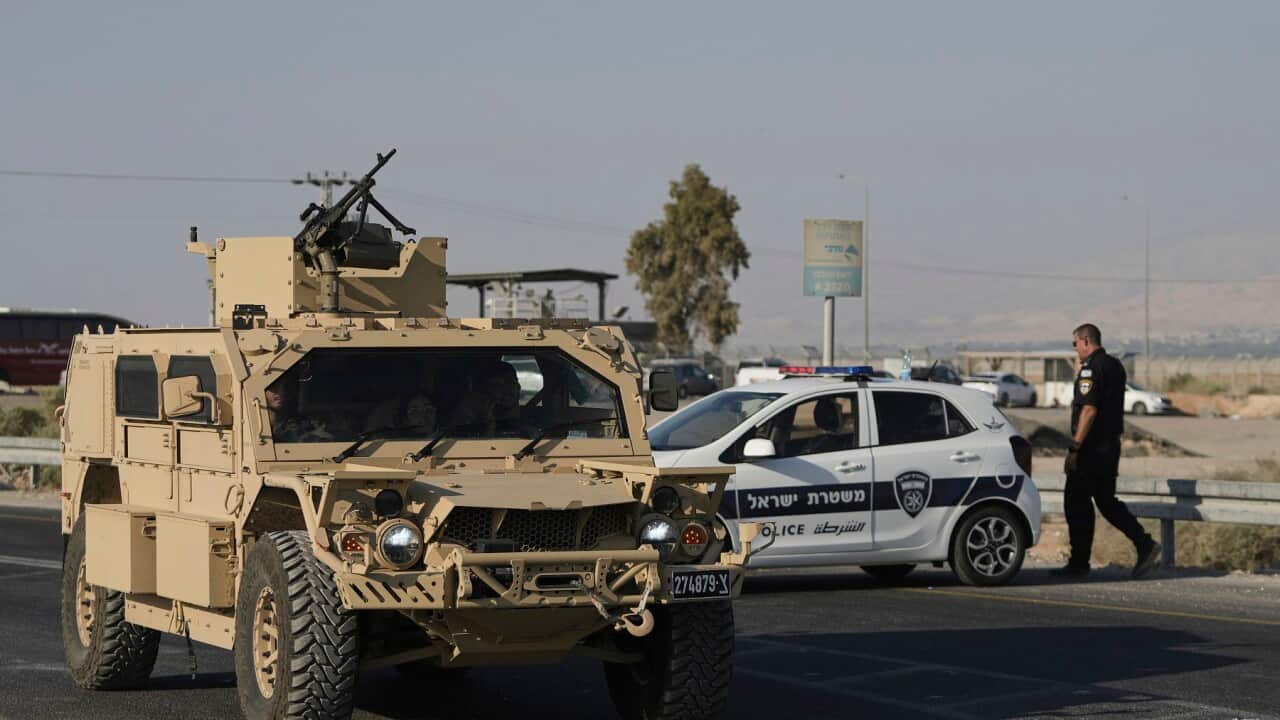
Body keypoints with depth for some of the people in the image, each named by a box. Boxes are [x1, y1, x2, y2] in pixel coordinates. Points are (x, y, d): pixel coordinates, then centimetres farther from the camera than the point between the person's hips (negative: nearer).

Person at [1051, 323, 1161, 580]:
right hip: (1111, 444, 9)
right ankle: (1145, 544, 2)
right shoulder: (1115, 366, 15)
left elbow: (1089, 410, -22)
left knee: (1077, 503, 0)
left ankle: (1079, 563, 3)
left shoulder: (1091, 369, -15)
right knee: (1107, 501, 15)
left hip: (1091, 448, -9)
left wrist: (1075, 447, -22)